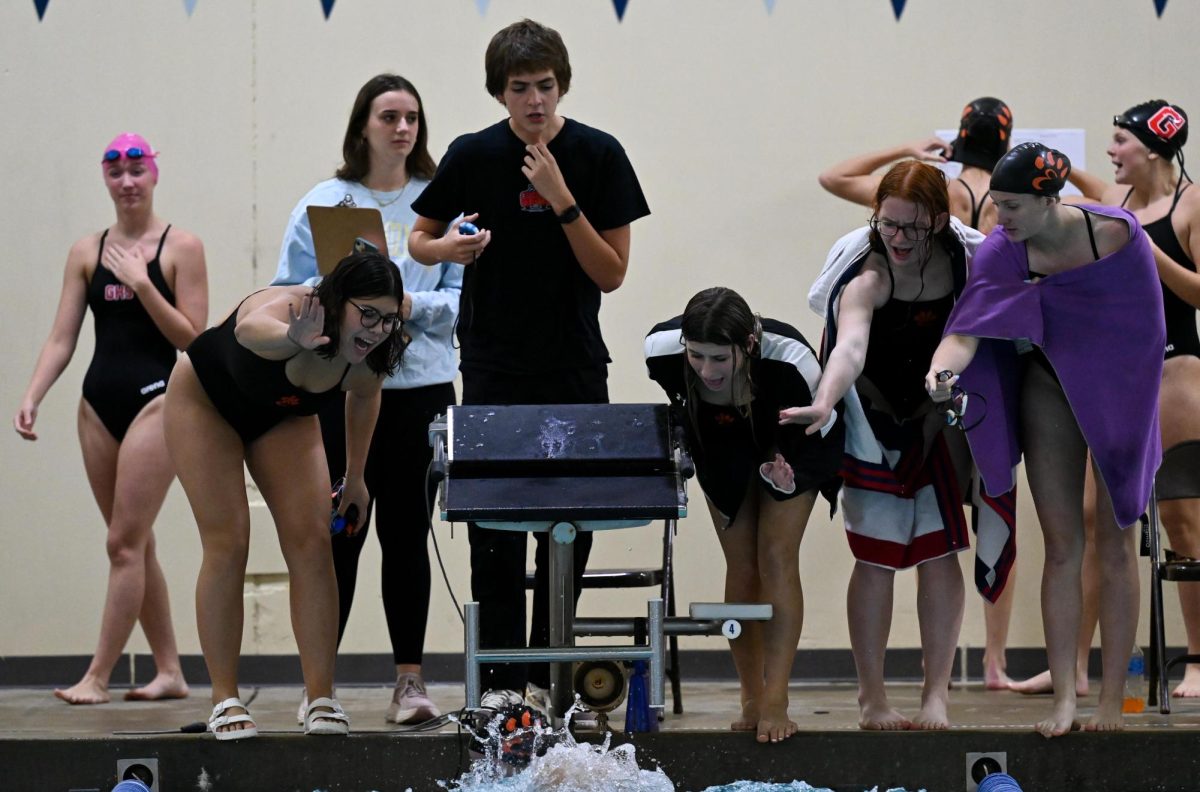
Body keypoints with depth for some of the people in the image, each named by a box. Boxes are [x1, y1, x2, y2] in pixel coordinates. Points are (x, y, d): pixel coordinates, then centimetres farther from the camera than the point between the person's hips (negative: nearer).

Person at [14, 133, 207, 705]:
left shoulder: (180, 248, -2)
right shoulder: (87, 252, 10)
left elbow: (193, 339, -7)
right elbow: (61, 339, 6)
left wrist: (142, 284, -14)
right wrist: (32, 396, -8)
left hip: (156, 401, -5)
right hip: (99, 403, 5)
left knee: (125, 543, -8)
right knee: (135, 545, 8)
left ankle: (98, 675, -6)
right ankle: (169, 671, 16)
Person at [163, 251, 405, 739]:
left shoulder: (369, 359, -23)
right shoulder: (289, 311, -42)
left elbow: (364, 395, 3)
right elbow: (250, 328, -68)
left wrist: (355, 475, 9)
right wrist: (291, 339, -91)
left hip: (283, 416, 5)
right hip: (205, 400, -5)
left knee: (311, 541, -9)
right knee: (227, 543, -13)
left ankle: (321, 698, -7)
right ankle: (225, 700, -7)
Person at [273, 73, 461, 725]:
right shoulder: (322, 204, 5)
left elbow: (465, 296, 3)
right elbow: (290, 294, 2)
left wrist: (411, 305, -13)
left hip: (421, 386, 1)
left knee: (407, 535, 6)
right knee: (339, 535, -2)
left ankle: (410, 681, 11)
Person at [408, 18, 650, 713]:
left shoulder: (598, 155, -4)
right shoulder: (473, 156, -3)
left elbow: (612, 274, -6)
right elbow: (418, 239, 10)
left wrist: (561, 201, -19)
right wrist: (448, 248, -14)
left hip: (575, 368, 0)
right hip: (493, 369, 0)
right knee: (496, 530, -5)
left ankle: (548, 672, 13)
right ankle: (502, 678, 0)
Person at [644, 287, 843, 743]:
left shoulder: (791, 360, -42)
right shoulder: (661, 349, -34)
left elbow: (823, 435, -28)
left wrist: (789, 481, -45)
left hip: (789, 445, -3)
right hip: (721, 448, 3)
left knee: (777, 555, -13)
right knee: (741, 564, -1)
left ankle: (775, 703, -14)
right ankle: (752, 701, 5)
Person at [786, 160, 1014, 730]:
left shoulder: (963, 257, -12)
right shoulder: (867, 276, -25)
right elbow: (850, 346, -43)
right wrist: (824, 403, -61)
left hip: (939, 420, 3)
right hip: (876, 424, -3)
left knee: (939, 552, -2)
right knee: (877, 558, -5)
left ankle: (937, 695, 2)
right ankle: (871, 698, 3)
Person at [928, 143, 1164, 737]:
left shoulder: (1114, 232, -20)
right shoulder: (1000, 252, -15)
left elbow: (1146, 325, -9)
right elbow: (966, 330, -25)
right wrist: (941, 371, -45)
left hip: (1118, 392, -2)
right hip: (1049, 391, 2)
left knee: (1114, 547, 2)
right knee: (1061, 548, 2)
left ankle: (1111, 701, 7)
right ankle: (1063, 699, 4)